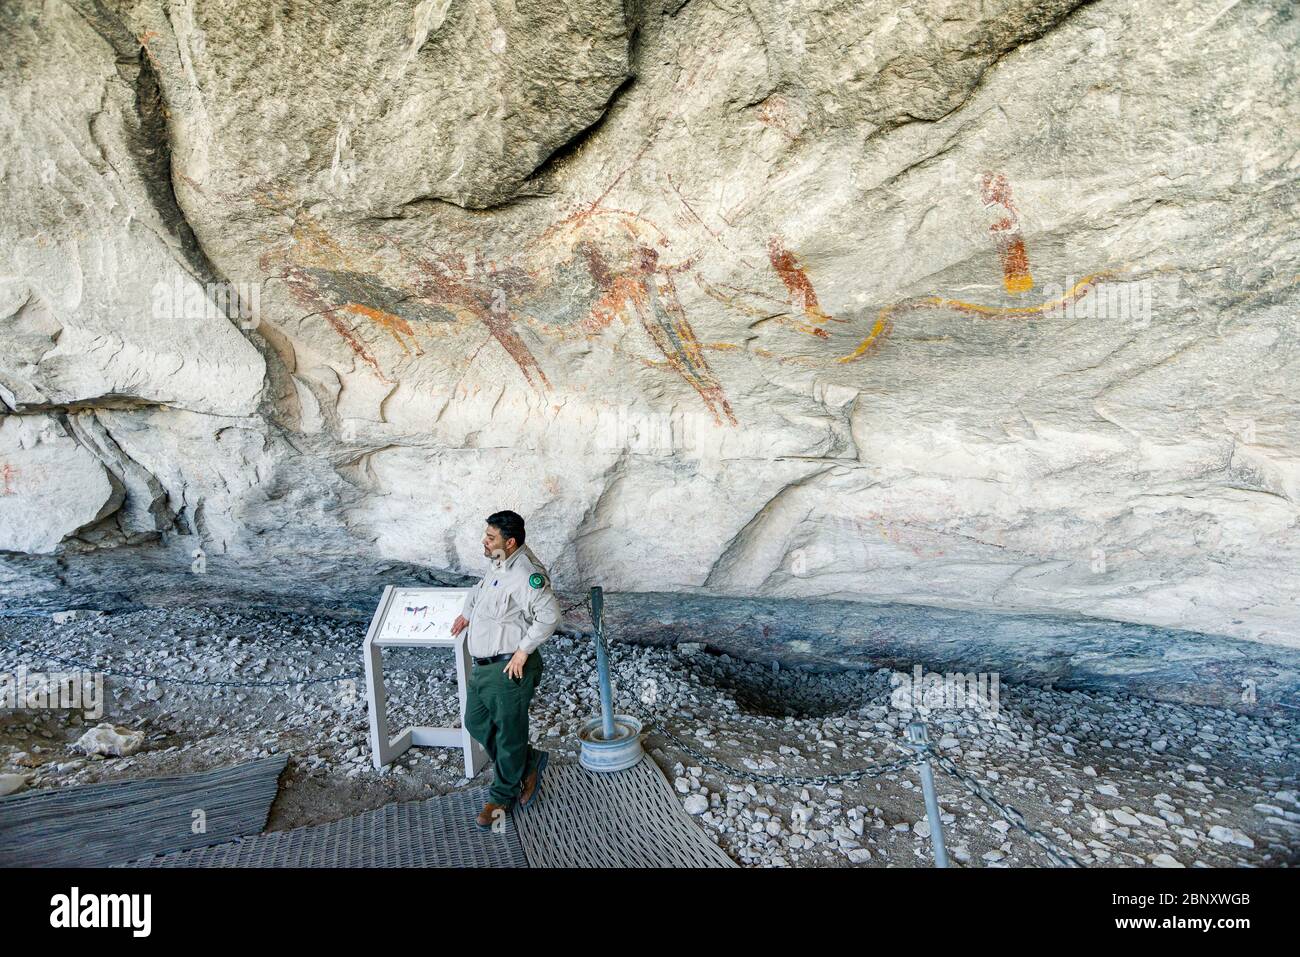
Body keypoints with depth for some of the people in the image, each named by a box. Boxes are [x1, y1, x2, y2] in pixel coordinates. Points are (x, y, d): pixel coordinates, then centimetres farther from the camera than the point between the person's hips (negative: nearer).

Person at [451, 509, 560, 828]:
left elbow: (549, 615, -30)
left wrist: (523, 650, -23)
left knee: (509, 736, 8)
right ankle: (529, 762, 37)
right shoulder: (498, 564, 6)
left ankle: (503, 795, 31)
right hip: (483, 666, 10)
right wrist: (467, 612, 21)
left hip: (510, 668, -10)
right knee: (476, 722, 20)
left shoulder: (525, 573, -24)